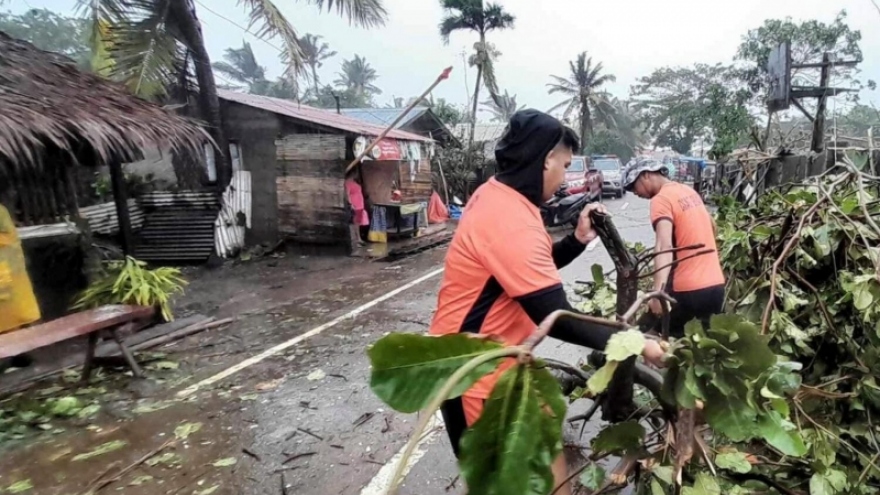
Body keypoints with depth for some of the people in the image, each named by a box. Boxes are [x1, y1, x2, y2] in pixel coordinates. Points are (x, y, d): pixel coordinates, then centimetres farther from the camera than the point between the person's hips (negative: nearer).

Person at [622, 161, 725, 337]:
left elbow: (664, 246, -29)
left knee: (647, 333, 4)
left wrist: (658, 291, -39)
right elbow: (712, 225, 28)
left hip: (689, 289, -8)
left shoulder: (661, 199, -13)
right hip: (717, 284, 8)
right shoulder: (688, 191, 13)